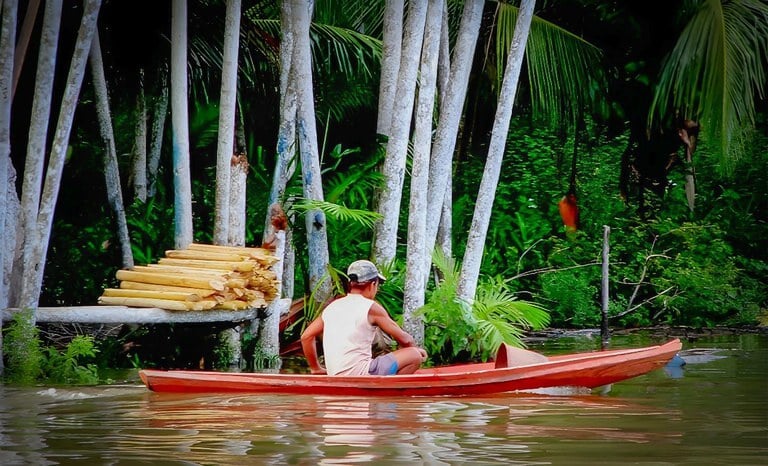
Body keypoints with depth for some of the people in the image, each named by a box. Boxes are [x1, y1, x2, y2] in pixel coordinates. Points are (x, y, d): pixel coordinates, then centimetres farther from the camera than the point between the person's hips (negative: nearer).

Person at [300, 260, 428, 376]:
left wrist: (316, 369, 26)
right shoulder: (371, 308, -5)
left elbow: (306, 337, 16)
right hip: (359, 374, -8)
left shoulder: (332, 307, 13)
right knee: (414, 356, -3)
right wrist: (416, 349, 22)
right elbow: (404, 339, 0)